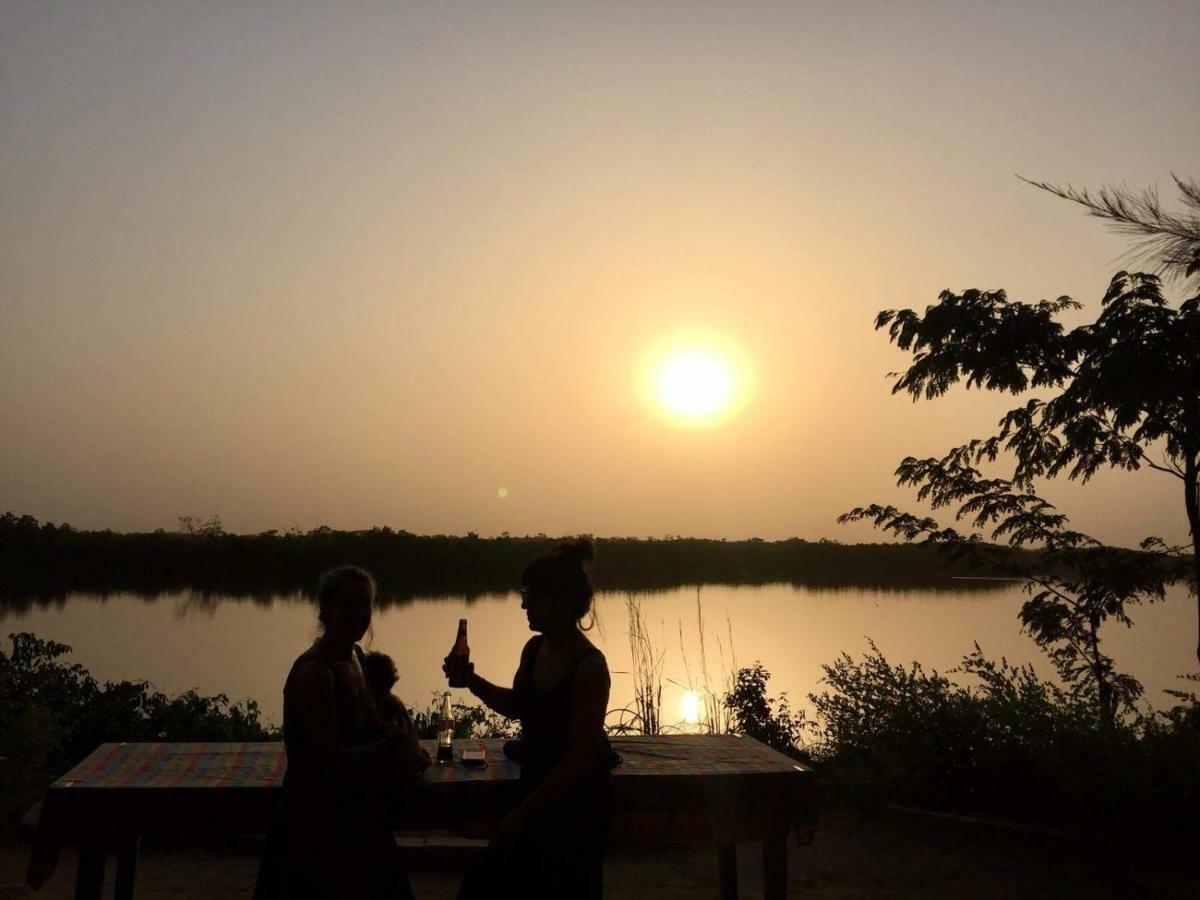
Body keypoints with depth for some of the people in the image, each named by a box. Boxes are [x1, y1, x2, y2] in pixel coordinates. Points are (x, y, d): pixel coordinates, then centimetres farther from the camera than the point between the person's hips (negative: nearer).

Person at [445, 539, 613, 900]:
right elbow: (517, 706, 14)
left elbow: (580, 758, -25)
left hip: (574, 806, -7)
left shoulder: (589, 668, -25)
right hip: (536, 789, 7)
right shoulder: (534, 649, -3)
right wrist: (472, 680, -3)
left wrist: (522, 815, -21)